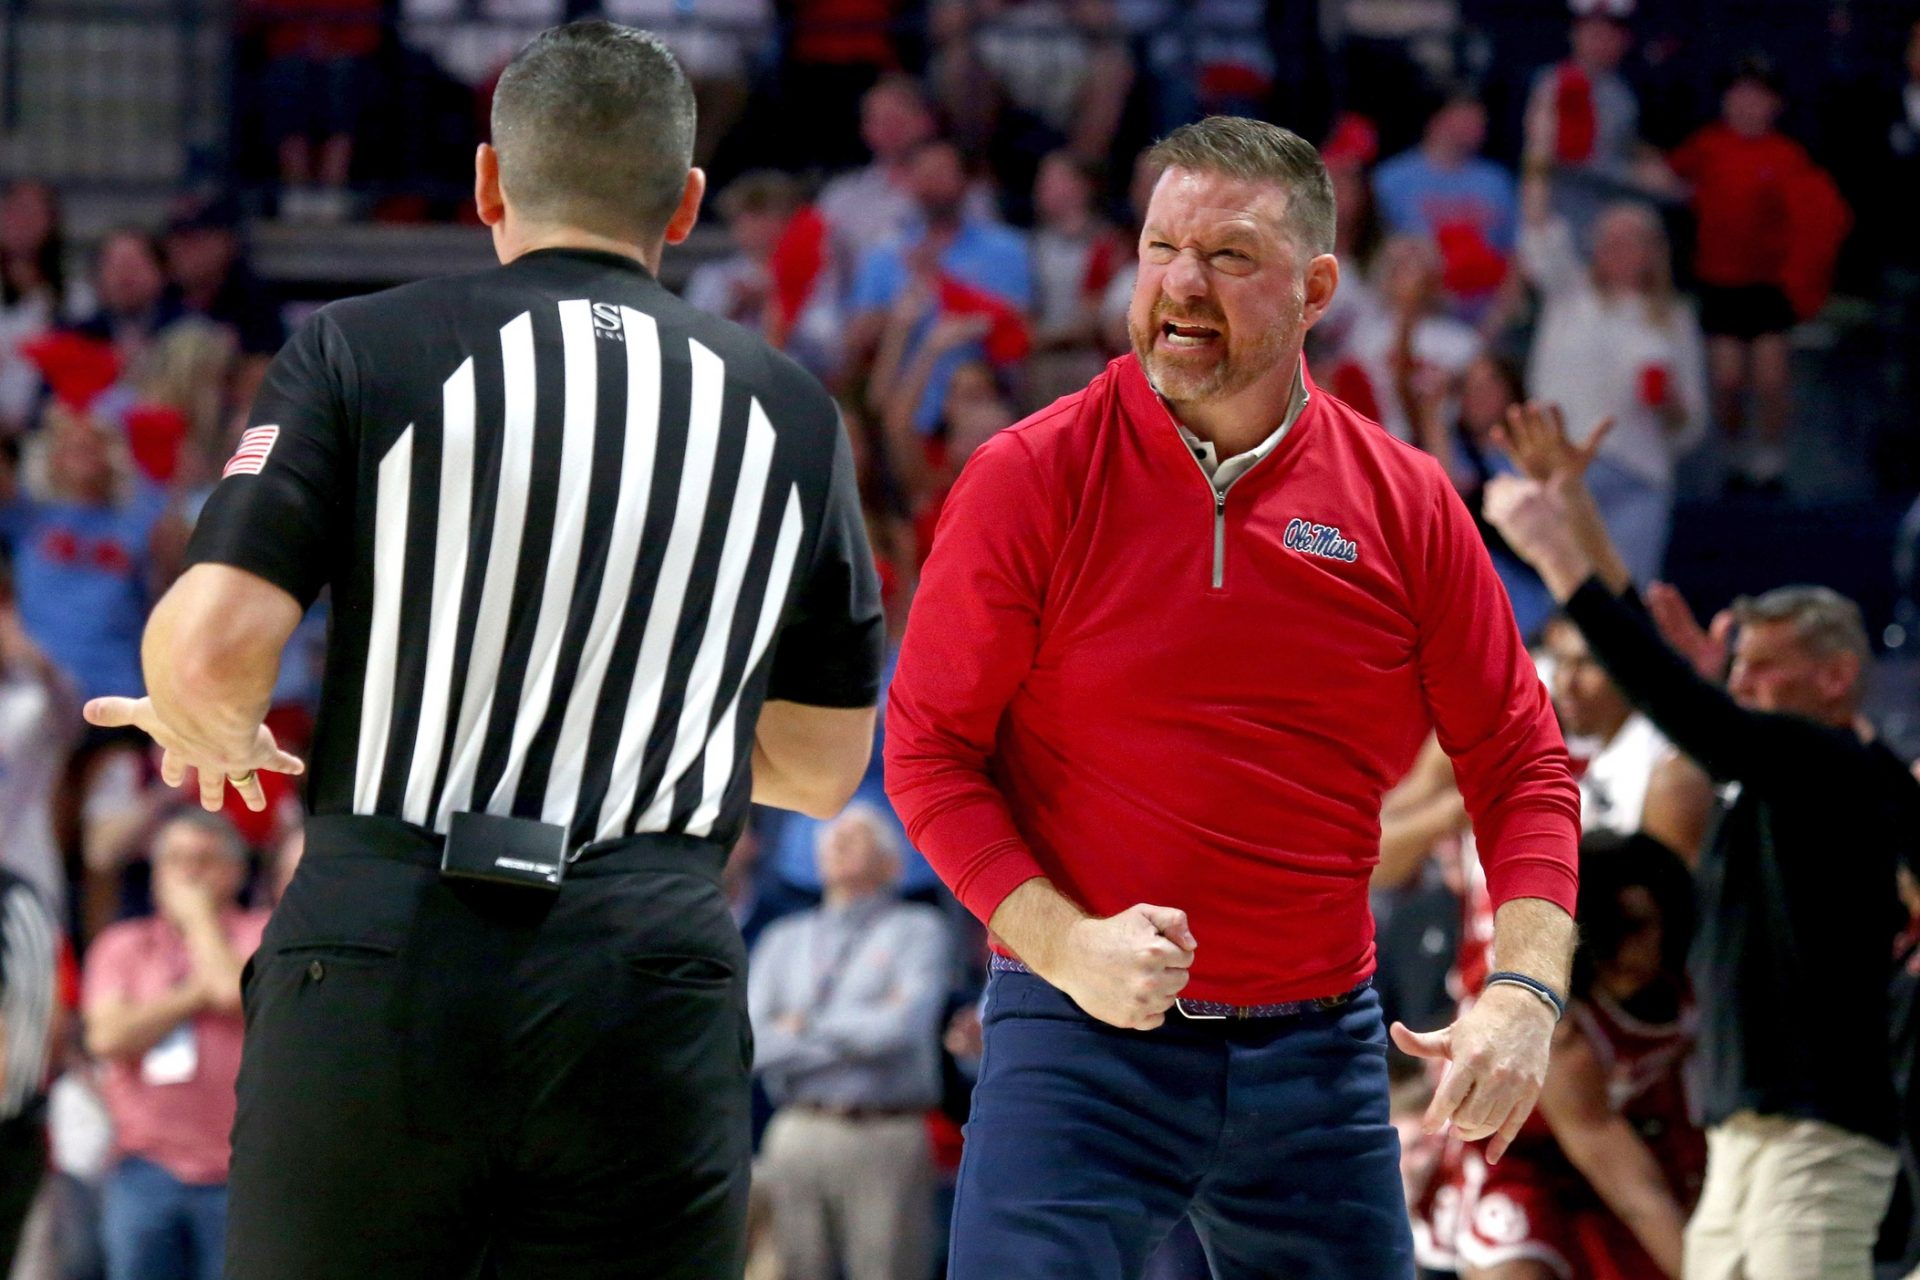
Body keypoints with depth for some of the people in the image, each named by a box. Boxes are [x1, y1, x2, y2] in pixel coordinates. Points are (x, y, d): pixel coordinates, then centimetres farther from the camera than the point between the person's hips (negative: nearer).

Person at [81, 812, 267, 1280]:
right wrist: (197, 995, -3)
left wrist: (200, 914, -1)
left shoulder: (259, 935, 6)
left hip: (233, 1171, -2)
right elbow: (109, 1036, -2)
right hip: (147, 1166, 2)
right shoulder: (121, 946, 13)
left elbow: (236, 992, -16)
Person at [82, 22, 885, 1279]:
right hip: (654, 980, 2)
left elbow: (213, 647, -7)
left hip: (383, 952, -2)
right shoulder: (792, 412, 13)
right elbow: (824, 765, 20)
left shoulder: (362, 350, 3)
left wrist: (216, 738, 16)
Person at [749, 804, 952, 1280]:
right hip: (798, 1136, 3)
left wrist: (808, 1026, 2)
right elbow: (754, 1045, 5)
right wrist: (856, 1036, -3)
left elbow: (905, 1026, -9)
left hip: (885, 1138, -3)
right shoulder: (783, 940, 18)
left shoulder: (918, 931, 8)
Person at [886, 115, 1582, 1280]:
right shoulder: (1030, 480, -4)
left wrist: (1526, 991, -8)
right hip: (1083, 1040, -3)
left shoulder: (1404, 504, 2)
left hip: (1320, 1051, 3)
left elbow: (1522, 767, 7)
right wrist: (1063, 942, -15)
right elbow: (928, 748, -2)